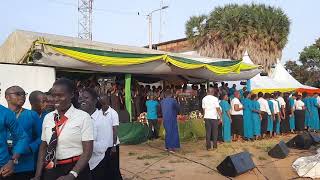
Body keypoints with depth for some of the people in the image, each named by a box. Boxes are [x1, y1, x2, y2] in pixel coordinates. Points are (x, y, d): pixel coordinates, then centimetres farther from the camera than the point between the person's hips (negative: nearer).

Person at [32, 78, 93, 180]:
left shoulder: (83, 117, -11)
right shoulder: (48, 118, 4)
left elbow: (87, 151, -12)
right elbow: (43, 147, 7)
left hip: (75, 170, -4)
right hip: (50, 170, 4)